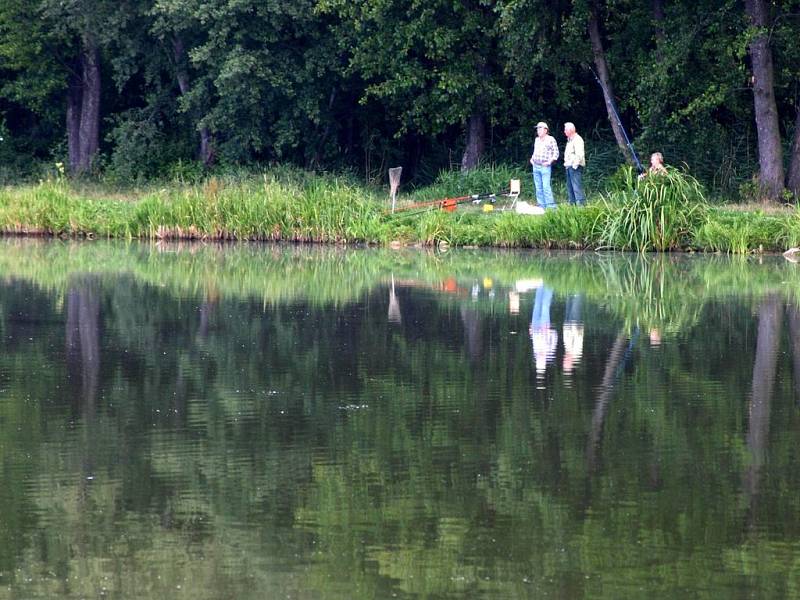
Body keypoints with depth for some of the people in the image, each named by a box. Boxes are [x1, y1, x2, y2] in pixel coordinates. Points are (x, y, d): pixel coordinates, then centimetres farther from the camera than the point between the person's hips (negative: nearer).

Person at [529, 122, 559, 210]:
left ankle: (551, 206, -13)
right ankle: (541, 206, 10)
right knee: (538, 187, 6)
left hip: (545, 167, -7)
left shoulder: (550, 139, -4)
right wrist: (532, 158, 12)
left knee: (546, 187, -14)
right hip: (535, 166, 7)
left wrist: (549, 161, -13)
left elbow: (556, 153, -4)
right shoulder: (537, 140, 16)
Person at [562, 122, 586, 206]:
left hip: (575, 167, -10)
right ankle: (572, 204, 15)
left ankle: (581, 204, -16)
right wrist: (566, 163, 17)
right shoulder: (569, 140, 20)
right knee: (570, 187, 11)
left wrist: (575, 165, -22)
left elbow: (579, 154, -20)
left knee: (576, 186, -14)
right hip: (569, 166, 10)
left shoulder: (577, 139, -11)